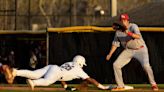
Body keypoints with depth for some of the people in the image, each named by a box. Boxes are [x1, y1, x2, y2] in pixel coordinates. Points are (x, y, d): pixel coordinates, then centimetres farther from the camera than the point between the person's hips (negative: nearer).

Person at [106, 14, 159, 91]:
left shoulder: (133, 26, -16)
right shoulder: (118, 31, -1)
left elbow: (138, 36, -33)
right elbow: (115, 44, 8)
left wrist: (129, 33, -48)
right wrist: (110, 54, 0)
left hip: (140, 49, -5)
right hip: (128, 51, 5)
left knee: (146, 65, -24)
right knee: (116, 65, -5)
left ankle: (153, 84, -6)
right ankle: (120, 86, 7)